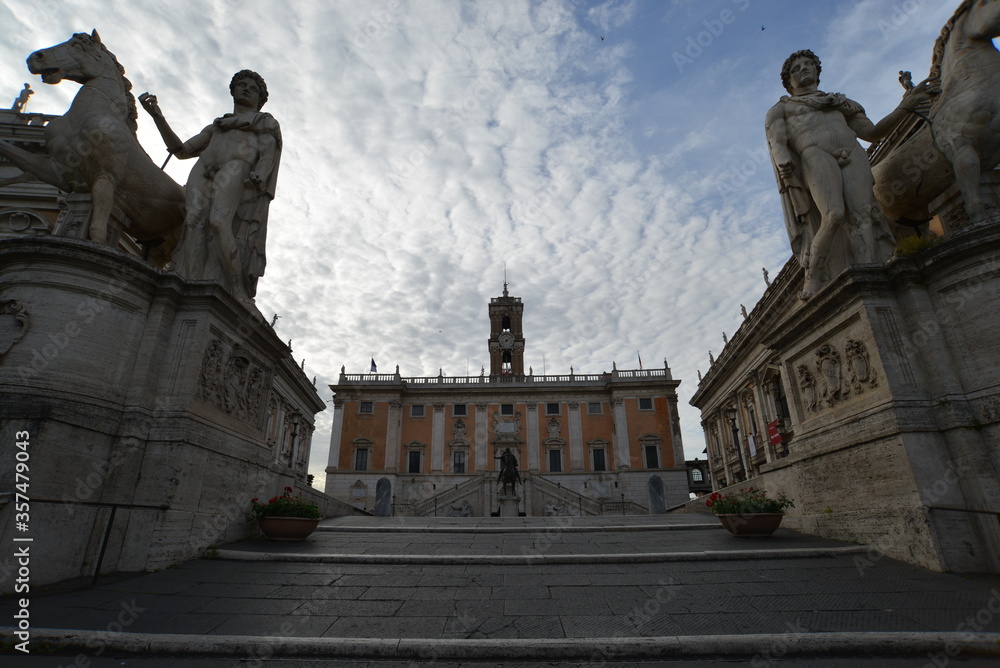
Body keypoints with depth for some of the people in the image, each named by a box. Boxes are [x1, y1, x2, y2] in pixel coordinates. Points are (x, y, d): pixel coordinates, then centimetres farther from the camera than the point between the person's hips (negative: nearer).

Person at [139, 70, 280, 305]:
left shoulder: (267, 122, 27)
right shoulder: (215, 127, 39)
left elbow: (269, 154, 6)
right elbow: (181, 150, 29)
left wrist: (257, 178, -15)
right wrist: (157, 115, 17)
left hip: (236, 168, -4)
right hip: (203, 172, 5)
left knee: (218, 220, -31)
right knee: (195, 223, -22)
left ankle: (240, 293, -35)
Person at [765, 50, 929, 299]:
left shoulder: (840, 102, 36)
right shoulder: (780, 108, 26)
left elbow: (872, 132, 30)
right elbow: (777, 142, 5)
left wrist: (904, 106, 17)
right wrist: (783, 161, -17)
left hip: (853, 155, 4)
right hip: (815, 156, -4)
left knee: (861, 215, -20)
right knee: (834, 215, -30)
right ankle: (812, 281, -24)